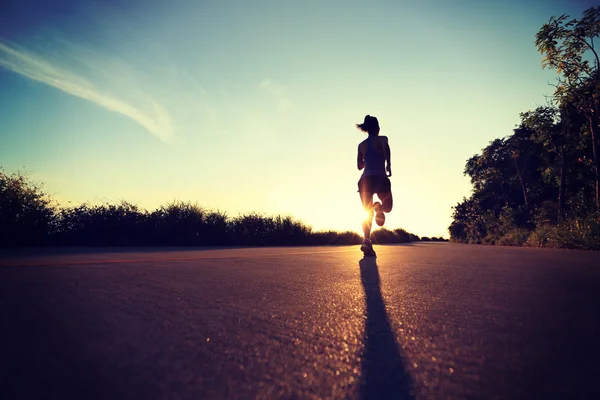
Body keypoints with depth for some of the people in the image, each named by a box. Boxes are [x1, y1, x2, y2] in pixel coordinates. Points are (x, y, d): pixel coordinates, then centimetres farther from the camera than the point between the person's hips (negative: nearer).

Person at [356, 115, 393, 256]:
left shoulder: (361, 145, 16)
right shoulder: (382, 139, 4)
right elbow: (386, 148, -22)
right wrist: (388, 166, -18)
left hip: (365, 179, 4)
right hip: (380, 178, -4)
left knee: (368, 213, 5)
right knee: (387, 206, 17)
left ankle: (367, 240, -15)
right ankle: (379, 208, -20)